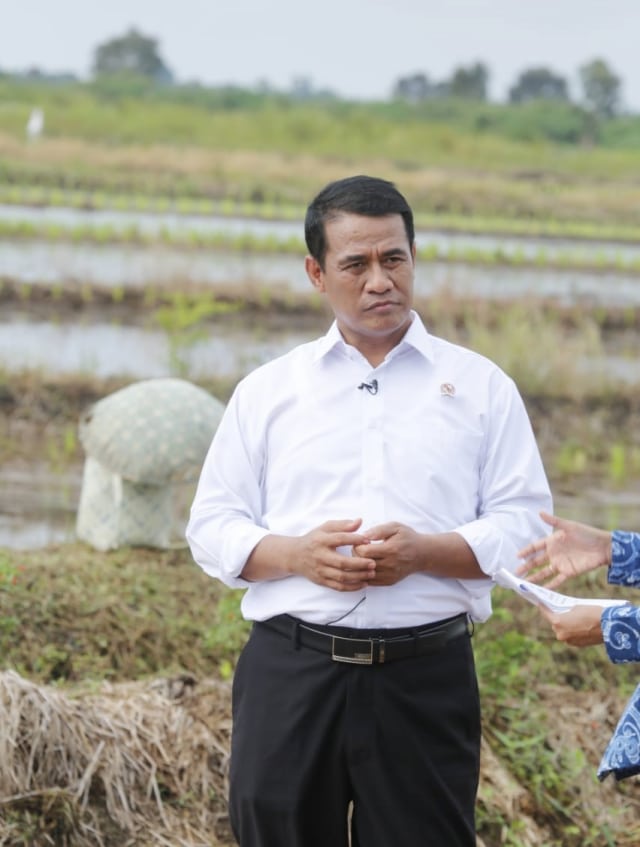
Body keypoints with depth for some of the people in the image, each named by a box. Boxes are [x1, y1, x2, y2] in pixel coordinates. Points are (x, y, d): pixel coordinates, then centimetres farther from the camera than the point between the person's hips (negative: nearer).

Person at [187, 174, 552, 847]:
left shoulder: (480, 386, 9)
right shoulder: (267, 389, 12)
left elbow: (523, 526, 3)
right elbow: (211, 528, 10)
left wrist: (422, 551, -15)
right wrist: (296, 554, -10)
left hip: (426, 680, -1)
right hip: (289, 673, 1)